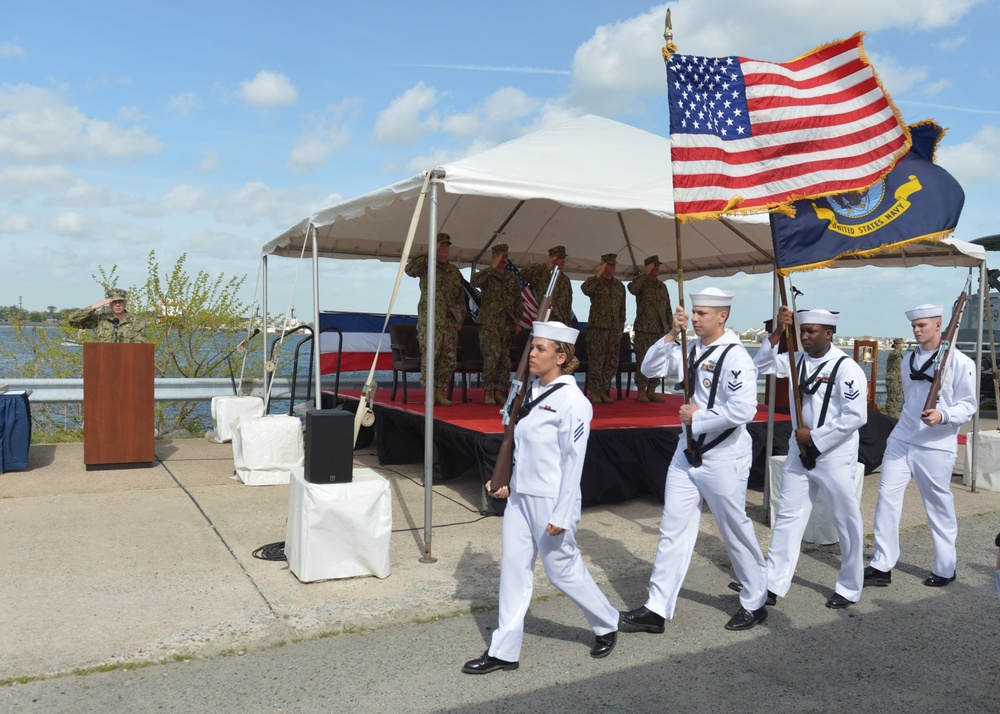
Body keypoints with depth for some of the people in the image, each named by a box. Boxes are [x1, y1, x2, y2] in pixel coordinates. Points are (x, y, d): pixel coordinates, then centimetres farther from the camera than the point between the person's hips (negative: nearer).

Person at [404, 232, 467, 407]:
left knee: (449, 359, 4)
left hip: (450, 322, 5)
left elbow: (461, 297, 21)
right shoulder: (427, 265, 1)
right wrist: (429, 254, -15)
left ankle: (440, 392, 13)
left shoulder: (455, 271, 17)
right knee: (429, 358, -6)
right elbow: (410, 269, -20)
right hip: (429, 322, -5)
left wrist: (460, 318, 14)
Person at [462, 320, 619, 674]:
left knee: (562, 569, 7)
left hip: (551, 500, -8)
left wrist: (561, 515, -18)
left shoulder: (572, 401, -17)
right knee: (514, 568, 8)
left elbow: (573, 461, -18)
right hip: (520, 496, 8)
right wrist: (511, 483, 14)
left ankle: (606, 625, 33)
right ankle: (503, 651, 17)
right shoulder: (534, 390, 7)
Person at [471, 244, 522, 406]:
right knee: (492, 356, -13)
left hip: (507, 324, 5)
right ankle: (488, 391, -5)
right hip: (489, 323, -5)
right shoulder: (487, 275, 0)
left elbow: (518, 301, 16)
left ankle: (499, 391, 13)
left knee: (504, 359, 5)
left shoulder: (512, 278, 15)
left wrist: (518, 321, 9)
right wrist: (492, 267, -23)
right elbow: (475, 282, -23)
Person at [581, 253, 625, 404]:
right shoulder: (595, 281, 1)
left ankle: (604, 391, 14)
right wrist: (597, 275, -19)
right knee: (596, 361, -6)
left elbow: (622, 308, 20)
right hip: (597, 327, -5)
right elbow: (585, 289, -23)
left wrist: (621, 327, 14)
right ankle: (594, 392, 0)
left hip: (614, 329, 5)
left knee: (612, 362, 5)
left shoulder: (619, 285, 17)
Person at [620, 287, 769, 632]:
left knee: (735, 530, 9)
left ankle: (755, 603, 30)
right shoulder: (691, 349, 5)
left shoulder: (735, 356, -18)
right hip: (687, 452, 7)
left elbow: (743, 410, -27)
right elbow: (650, 368, 3)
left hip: (722, 458, -7)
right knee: (673, 529, 7)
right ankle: (657, 608, 12)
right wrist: (671, 335, -9)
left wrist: (697, 418, -17)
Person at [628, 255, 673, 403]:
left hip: (660, 330, 6)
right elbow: (632, 288, -27)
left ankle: (651, 392, 12)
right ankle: (641, 392, 1)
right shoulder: (641, 284, -1)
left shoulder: (662, 287, 17)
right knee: (643, 362, -6)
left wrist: (670, 327, 14)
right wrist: (645, 274, -18)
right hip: (644, 330, -6)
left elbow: (668, 309, 20)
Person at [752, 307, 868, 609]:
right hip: (799, 452, 6)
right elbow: (762, 364, 1)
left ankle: (849, 589, 25)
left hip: (835, 456, -6)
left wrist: (815, 437, -16)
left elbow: (855, 416, -19)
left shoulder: (846, 368, -14)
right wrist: (777, 333, -12)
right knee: (788, 516, 7)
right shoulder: (798, 360, 5)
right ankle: (773, 585, 13)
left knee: (847, 522, 8)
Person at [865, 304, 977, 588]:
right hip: (900, 441, 5)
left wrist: (943, 416, -25)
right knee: (887, 497, -1)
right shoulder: (909, 360, 12)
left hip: (936, 447, -5)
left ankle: (945, 568, 24)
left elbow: (969, 405, -8)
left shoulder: (960, 362, -7)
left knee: (940, 507, 6)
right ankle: (882, 566, 4)